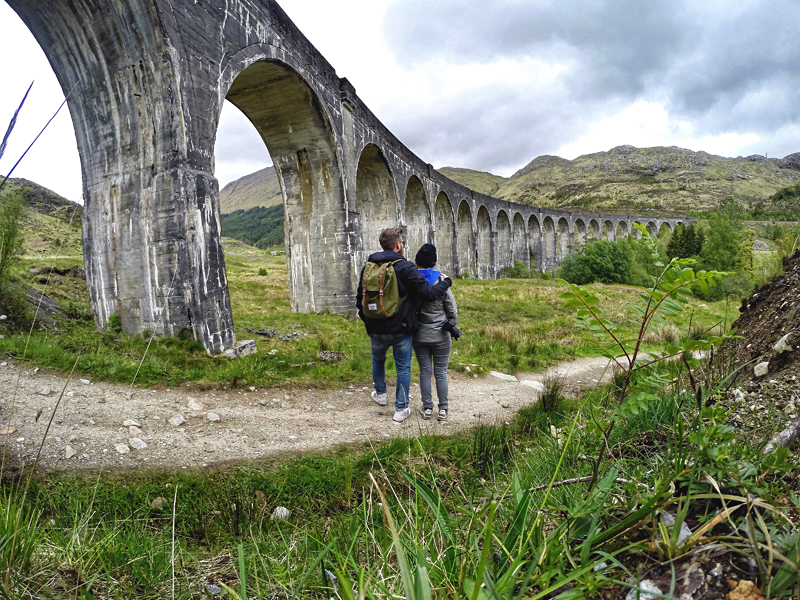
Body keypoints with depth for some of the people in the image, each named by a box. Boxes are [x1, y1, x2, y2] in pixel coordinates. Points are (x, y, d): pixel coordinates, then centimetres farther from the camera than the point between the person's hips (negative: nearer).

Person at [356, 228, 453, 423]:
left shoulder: (368, 267, 1)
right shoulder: (405, 268, -16)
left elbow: (360, 300, 8)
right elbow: (428, 293, -19)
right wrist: (445, 282, 0)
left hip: (377, 329, 5)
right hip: (401, 330, -4)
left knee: (378, 360, 28)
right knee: (403, 368, 8)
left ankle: (380, 394, 46)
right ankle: (401, 409, 14)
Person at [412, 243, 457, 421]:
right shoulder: (441, 281, -12)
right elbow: (452, 308, -5)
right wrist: (454, 328, 10)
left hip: (419, 335, 2)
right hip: (440, 335, -2)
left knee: (425, 371, 11)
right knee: (441, 372, 8)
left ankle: (427, 408, 18)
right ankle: (442, 409, 16)